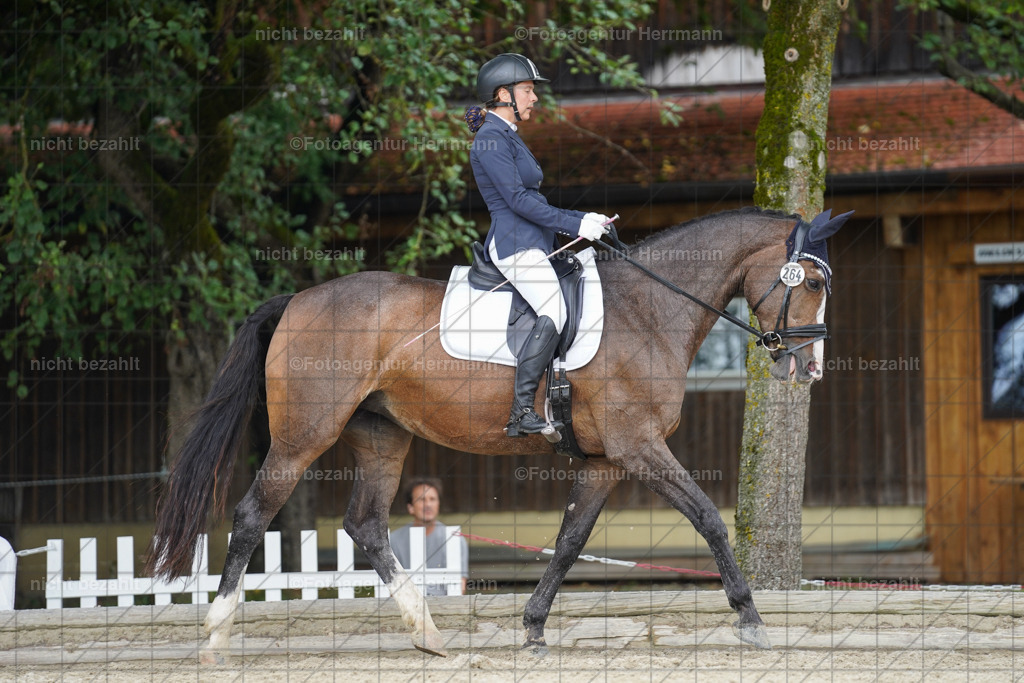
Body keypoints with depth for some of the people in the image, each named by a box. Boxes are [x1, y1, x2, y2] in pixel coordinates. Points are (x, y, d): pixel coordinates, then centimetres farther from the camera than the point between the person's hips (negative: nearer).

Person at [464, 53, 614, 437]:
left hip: (533, 244, 11)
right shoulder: (491, 139, -9)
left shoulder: (508, 138, 22)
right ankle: (522, 412, -31)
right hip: (515, 244, -11)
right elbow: (517, 199, -18)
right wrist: (574, 225, -17)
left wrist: (584, 219, 16)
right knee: (554, 313, -28)